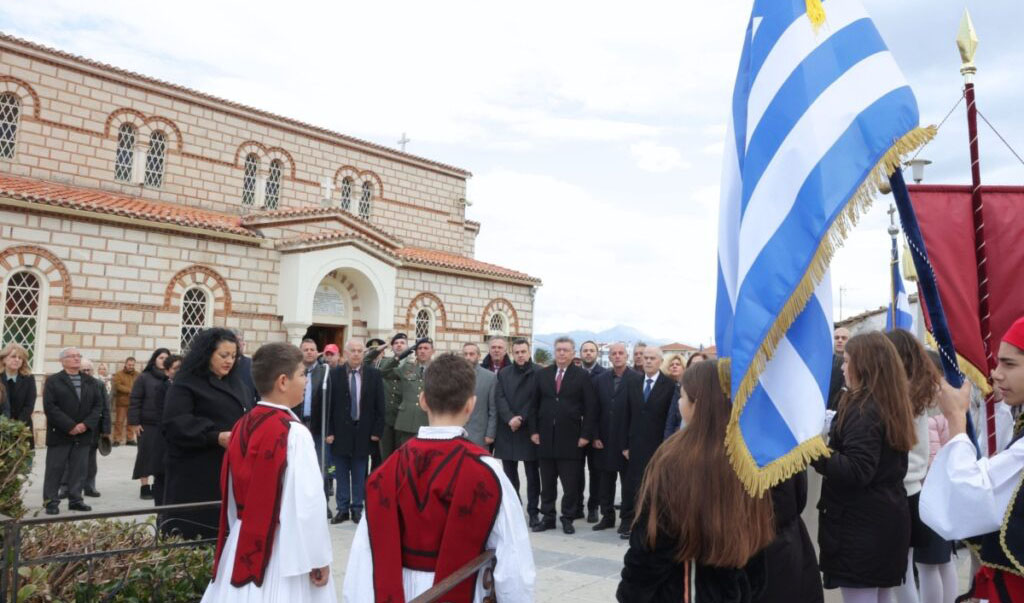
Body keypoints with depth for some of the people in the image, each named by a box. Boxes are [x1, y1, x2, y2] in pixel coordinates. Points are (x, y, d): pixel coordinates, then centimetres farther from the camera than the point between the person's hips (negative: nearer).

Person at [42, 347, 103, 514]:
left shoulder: (91, 382, 13)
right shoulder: (53, 381, 0)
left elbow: (98, 405, 7)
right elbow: (49, 407, -10)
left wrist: (87, 424, -10)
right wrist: (69, 426, -16)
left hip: (83, 434, 4)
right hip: (59, 433, -3)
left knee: (79, 469, 6)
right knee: (55, 469, 2)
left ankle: (75, 499, 14)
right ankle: (51, 501, 9)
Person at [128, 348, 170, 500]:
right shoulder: (144, 377, -1)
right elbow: (135, 401, -3)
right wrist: (134, 422, -8)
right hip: (147, 423, -3)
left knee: (163, 456, 6)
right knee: (146, 455, 1)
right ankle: (144, 488, 8)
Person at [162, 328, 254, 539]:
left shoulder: (238, 384, 17)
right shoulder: (185, 384, -5)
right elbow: (175, 424, -16)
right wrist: (215, 437, -25)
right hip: (197, 476, -6)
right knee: (193, 535, -3)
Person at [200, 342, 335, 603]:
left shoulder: (243, 426, 3)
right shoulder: (294, 432, -19)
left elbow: (232, 494, 12)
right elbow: (309, 502, -21)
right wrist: (318, 558, -12)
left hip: (243, 544, 7)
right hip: (282, 551, -7)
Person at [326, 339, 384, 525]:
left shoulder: (374, 374, 1)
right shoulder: (334, 374, -1)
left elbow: (379, 405, 2)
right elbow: (328, 404, -1)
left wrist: (377, 431, -3)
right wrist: (328, 431, -5)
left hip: (363, 431, 0)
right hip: (340, 431, 0)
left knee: (360, 474, 7)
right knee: (341, 473, 7)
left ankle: (357, 508, 16)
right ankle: (343, 508, 17)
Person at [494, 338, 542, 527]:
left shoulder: (538, 373, -3)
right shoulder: (503, 373, 9)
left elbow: (537, 402, -7)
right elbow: (499, 398, 0)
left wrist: (522, 419, -11)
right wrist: (510, 419, -14)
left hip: (529, 430, -4)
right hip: (507, 431, 4)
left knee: (532, 474, 3)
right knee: (510, 474, 10)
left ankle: (533, 511, 10)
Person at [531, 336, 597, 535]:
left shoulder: (582, 376, -1)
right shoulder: (542, 374, 8)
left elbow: (590, 408, -3)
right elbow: (535, 404, 10)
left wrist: (586, 435, -8)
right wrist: (534, 430, 3)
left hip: (570, 438, -3)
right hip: (545, 437, 3)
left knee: (571, 484, 3)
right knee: (547, 483, 10)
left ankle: (568, 518, 16)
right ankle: (547, 518, 20)